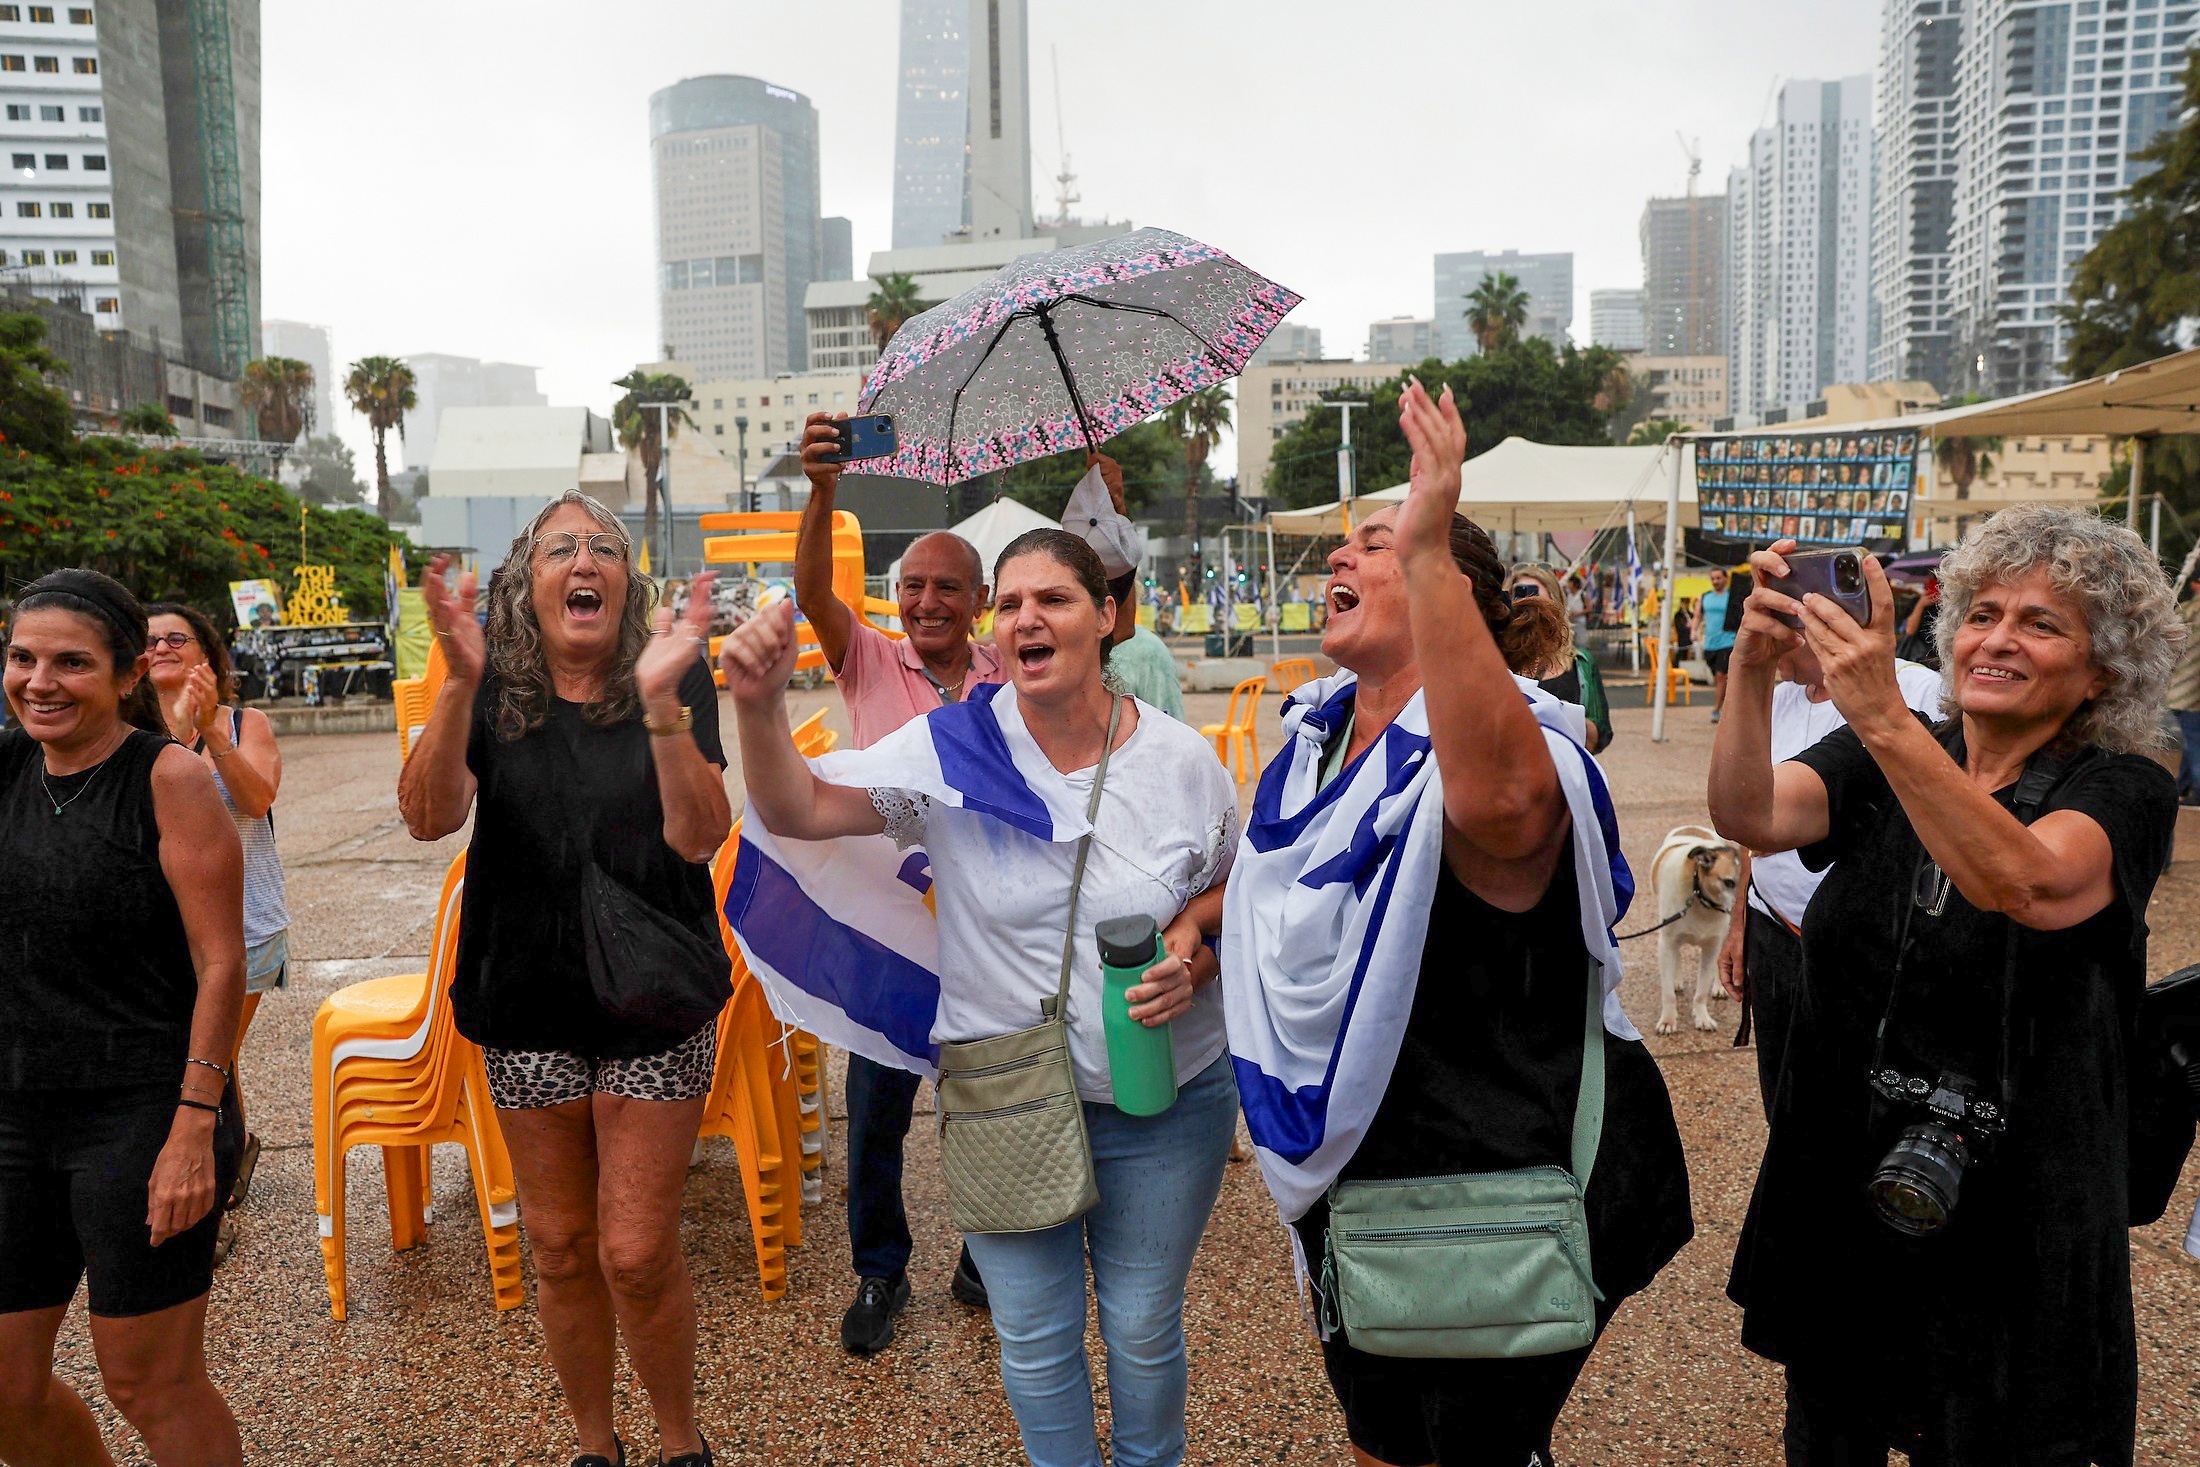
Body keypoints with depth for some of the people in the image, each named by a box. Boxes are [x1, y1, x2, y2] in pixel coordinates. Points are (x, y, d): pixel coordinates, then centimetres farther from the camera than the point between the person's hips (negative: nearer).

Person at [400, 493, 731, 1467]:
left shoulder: (675, 682, -6)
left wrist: (662, 701, -29)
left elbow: (699, 838, -17)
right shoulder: (491, 690, -1)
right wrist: (459, 684, -29)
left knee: (637, 1253, -1)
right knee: (560, 1248, 14)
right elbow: (428, 817, -16)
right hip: (528, 1000, 2)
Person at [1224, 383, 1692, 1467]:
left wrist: (1427, 548, -51)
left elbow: (1500, 798, -50)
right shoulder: (1315, 732, 3)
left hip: (1490, 1204, -8)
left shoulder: (1494, 742, -23)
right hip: (1347, 1183, 8)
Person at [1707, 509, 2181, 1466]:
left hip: (2004, 1238, -3)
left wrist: (1883, 713, -42)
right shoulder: (1874, 768, 1)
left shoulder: (2123, 792, -8)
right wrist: (1753, 663, -34)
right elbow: (1749, 816, -19)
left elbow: (2024, 881, -31)